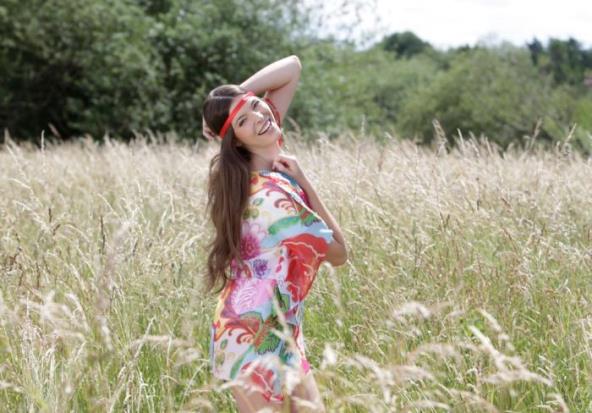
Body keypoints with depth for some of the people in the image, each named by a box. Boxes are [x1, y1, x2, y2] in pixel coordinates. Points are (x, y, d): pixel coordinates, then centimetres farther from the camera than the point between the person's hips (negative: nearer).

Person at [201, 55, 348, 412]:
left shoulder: (271, 155, 0)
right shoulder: (275, 196, -24)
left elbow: (292, 66, 7)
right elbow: (339, 253, -11)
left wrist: (236, 97, -3)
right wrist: (302, 180, -10)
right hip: (253, 340, -9)